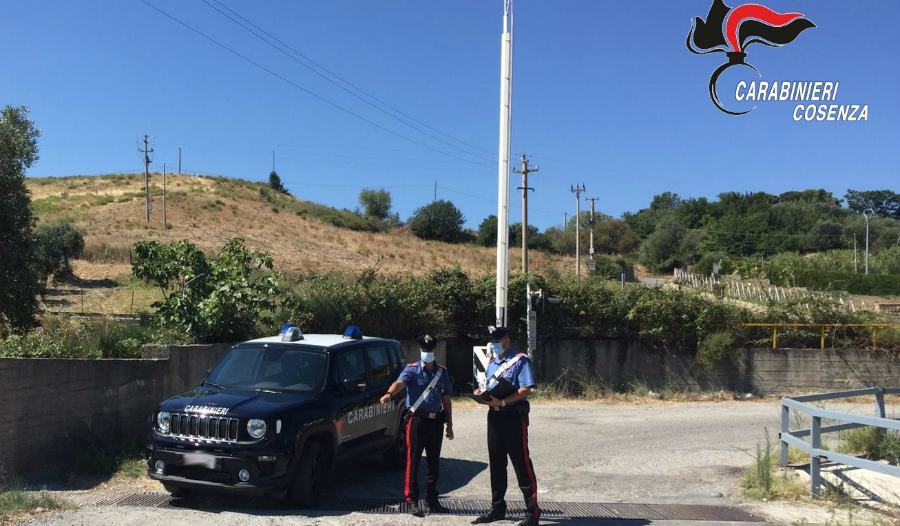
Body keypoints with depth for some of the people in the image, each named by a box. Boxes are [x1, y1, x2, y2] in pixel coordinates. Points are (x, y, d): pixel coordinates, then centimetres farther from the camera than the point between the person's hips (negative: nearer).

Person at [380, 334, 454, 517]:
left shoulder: (442, 372, 12)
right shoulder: (412, 370, -3)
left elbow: (446, 400, 16)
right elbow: (400, 382, -24)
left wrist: (449, 424, 12)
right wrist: (389, 394, -45)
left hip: (436, 421, 5)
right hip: (417, 420, -5)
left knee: (434, 463, 11)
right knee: (413, 462, -4)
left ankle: (431, 500, 22)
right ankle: (412, 501, 4)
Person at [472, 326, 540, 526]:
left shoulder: (520, 361, -6)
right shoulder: (492, 363, 18)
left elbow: (526, 390, -16)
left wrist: (502, 401, -23)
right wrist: (482, 394, 1)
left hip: (514, 415, -8)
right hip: (494, 416, 8)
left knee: (521, 463, -6)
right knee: (496, 463, 12)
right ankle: (497, 508, 22)